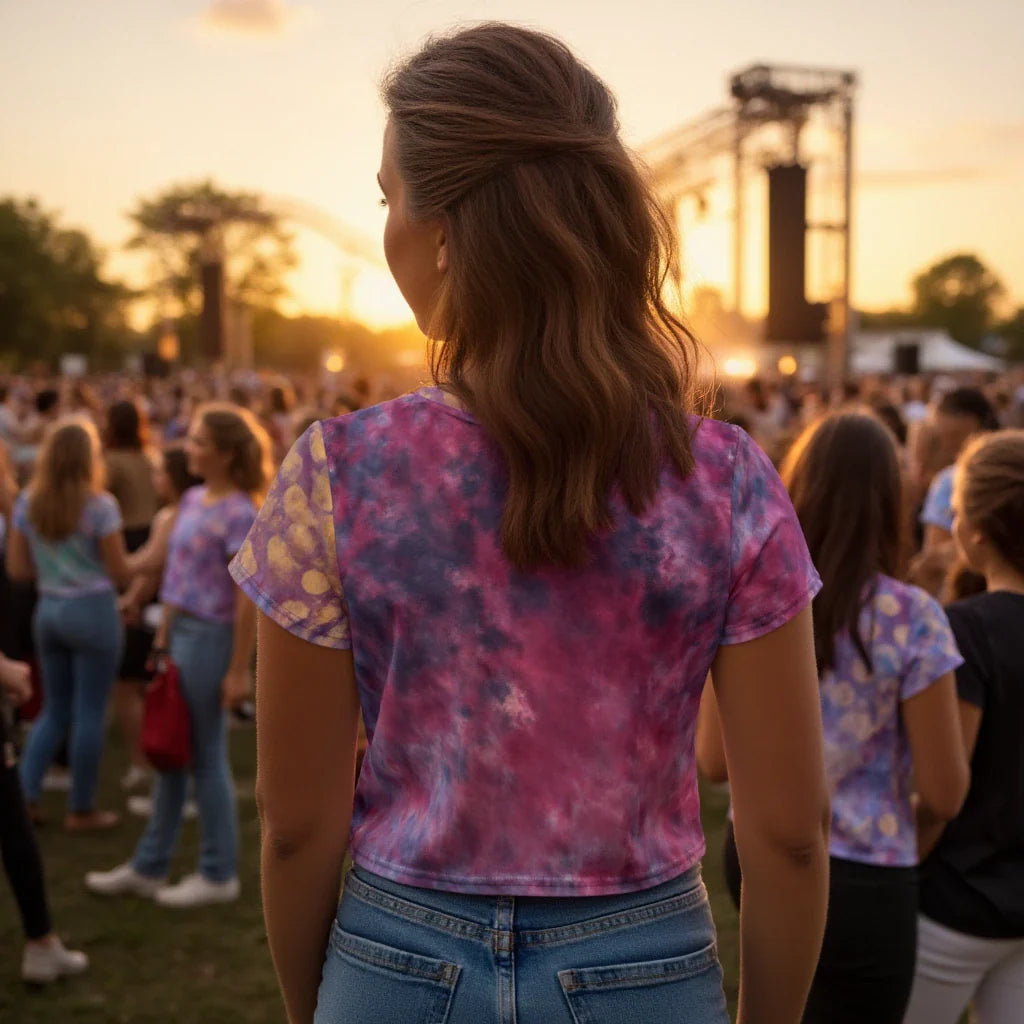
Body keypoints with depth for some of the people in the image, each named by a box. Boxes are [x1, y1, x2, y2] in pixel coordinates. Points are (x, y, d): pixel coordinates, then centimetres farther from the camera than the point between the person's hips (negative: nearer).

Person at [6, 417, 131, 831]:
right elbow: (119, 572, -9)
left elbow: (17, 568, 5)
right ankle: (81, 810, 12)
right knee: (89, 713, 4)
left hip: (48, 610, 6)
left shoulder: (27, 502, 2)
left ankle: (24, 794, 10)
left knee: (54, 710, 18)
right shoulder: (100, 505, -13)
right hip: (93, 611, -5)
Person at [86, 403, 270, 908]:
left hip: (211, 637, -8)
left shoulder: (239, 513, -15)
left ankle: (218, 874, 18)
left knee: (206, 757, 3)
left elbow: (248, 599, -17)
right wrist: (163, 636, 16)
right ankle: (148, 867, 25)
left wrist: (238, 670, -17)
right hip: (181, 630, 8)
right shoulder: (192, 500, 9)